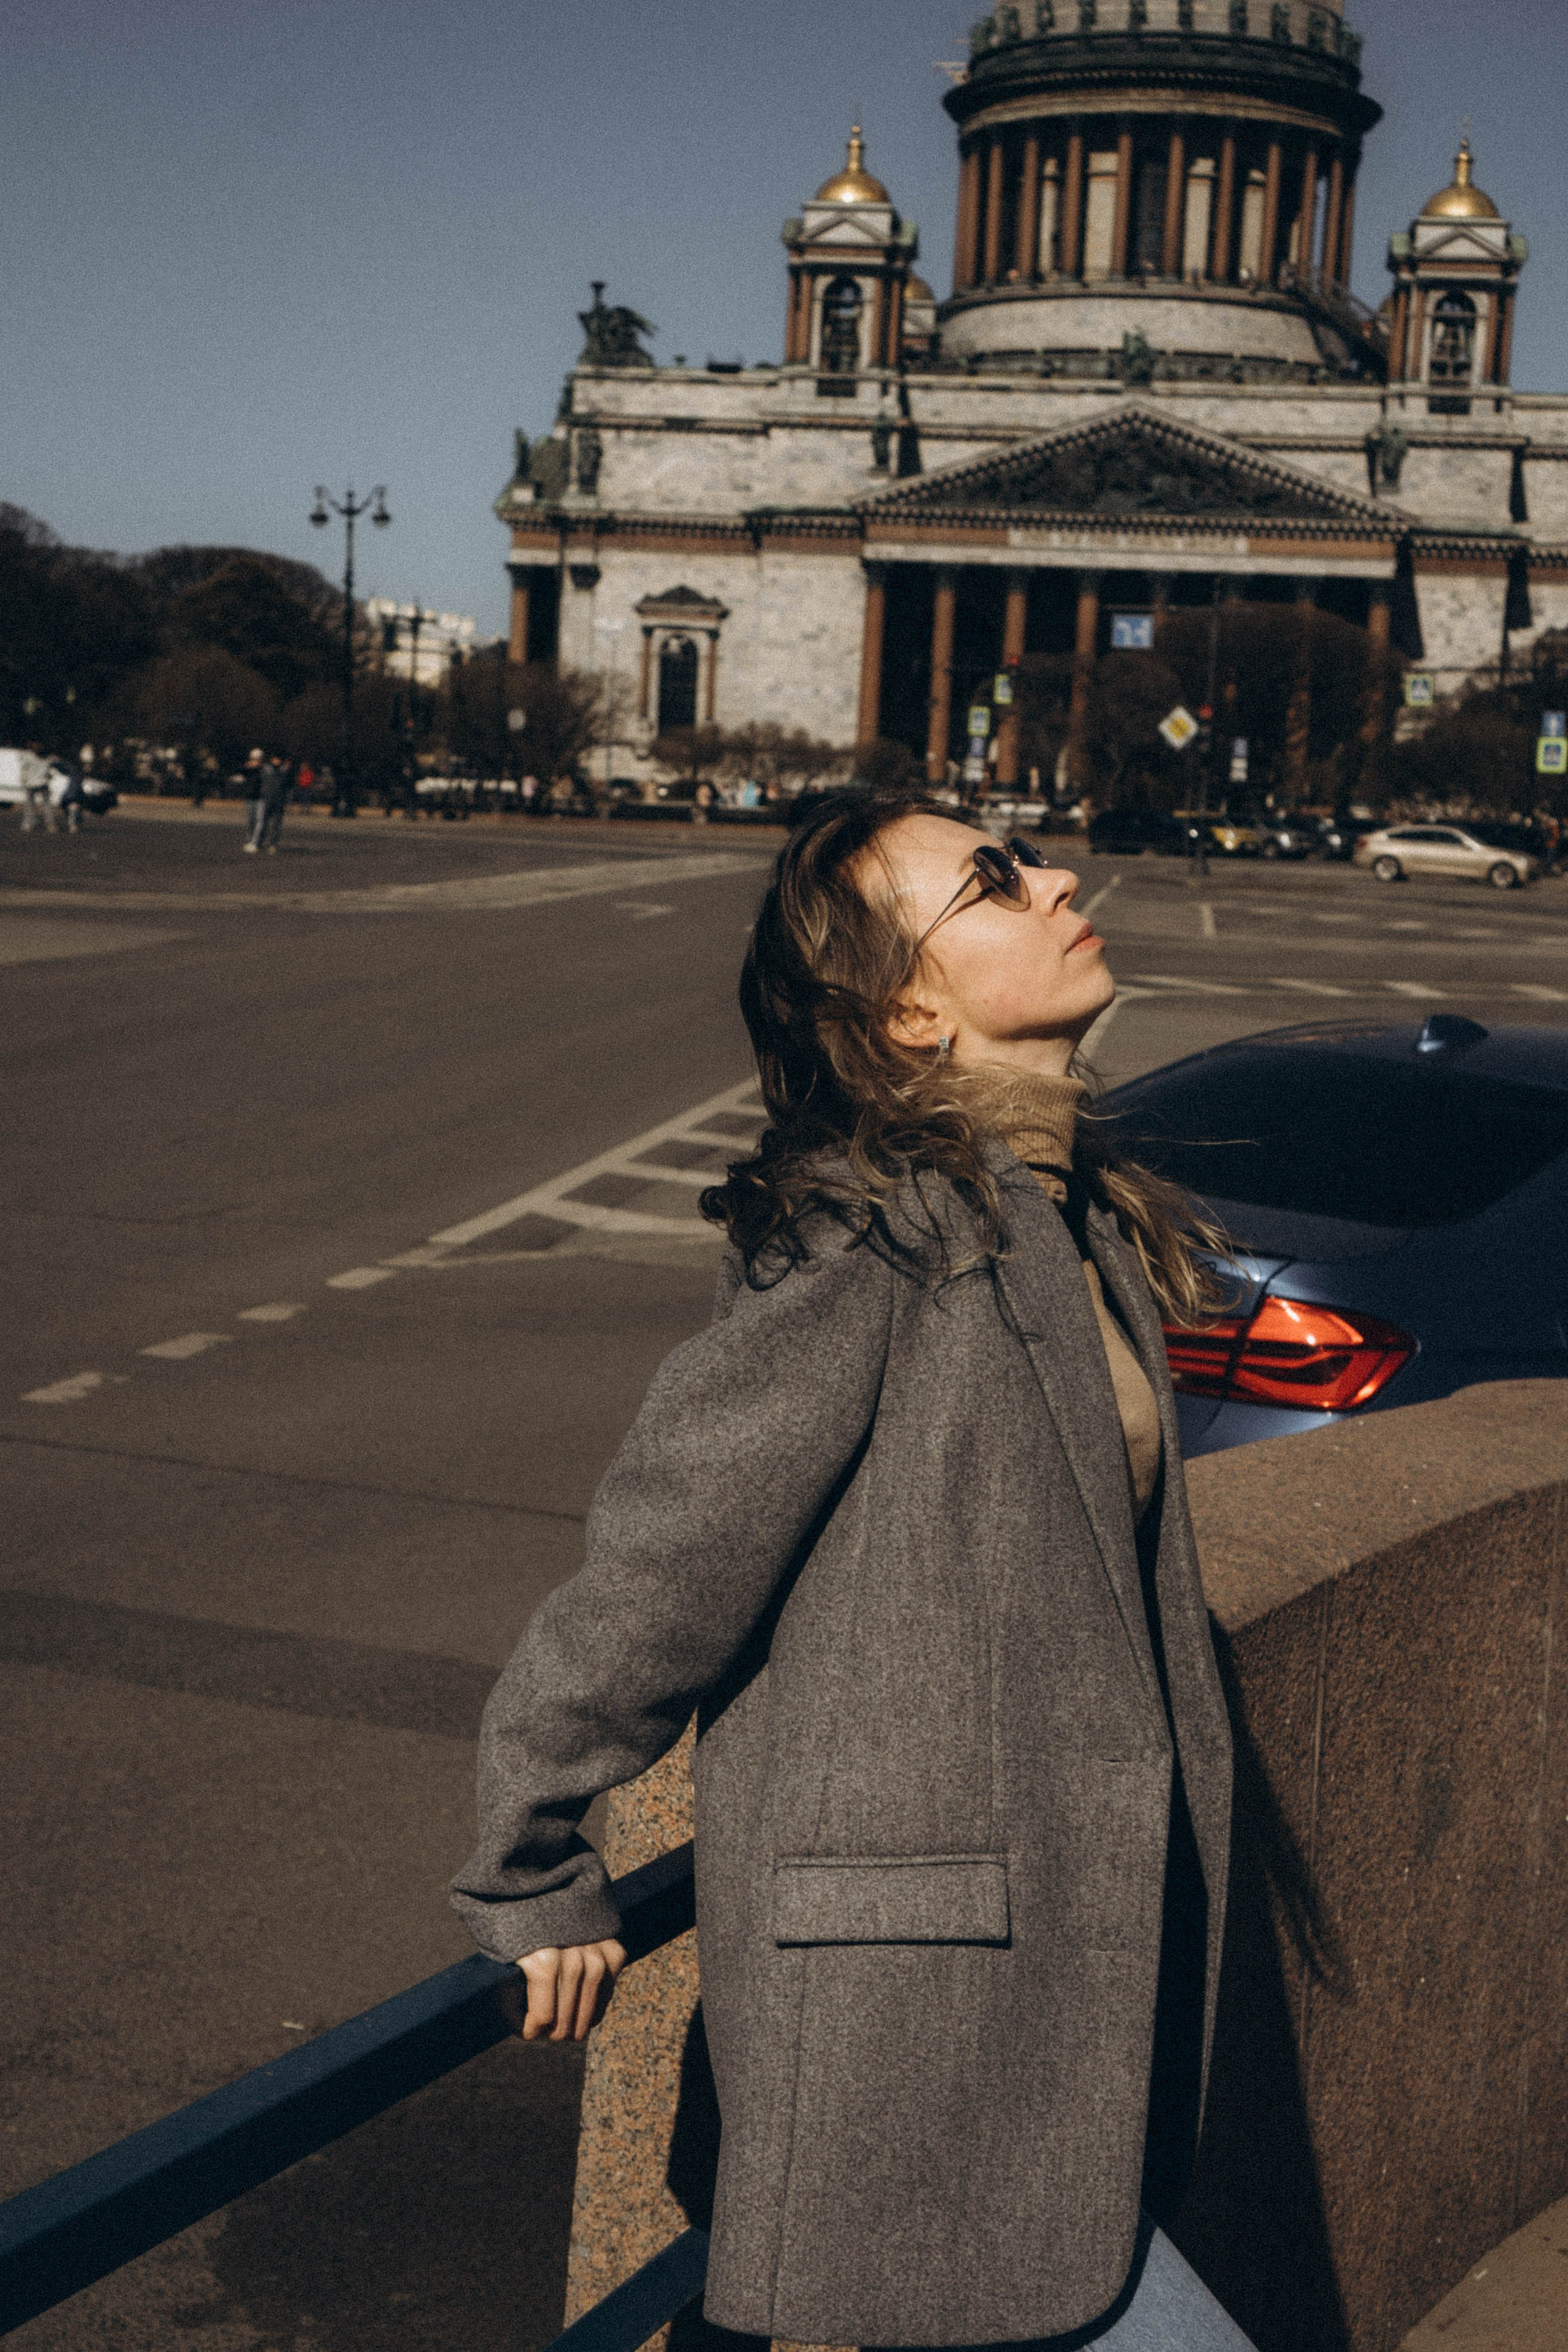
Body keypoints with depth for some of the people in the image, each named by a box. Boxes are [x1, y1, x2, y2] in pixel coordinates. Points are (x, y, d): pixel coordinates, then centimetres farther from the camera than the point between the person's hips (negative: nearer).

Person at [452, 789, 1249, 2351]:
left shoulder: (1072, 1213, 8)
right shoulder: (871, 1240, -20)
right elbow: (662, 1561, -14)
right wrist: (533, 1886, -4)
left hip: (1069, 1917, 8)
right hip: (916, 1985, -8)